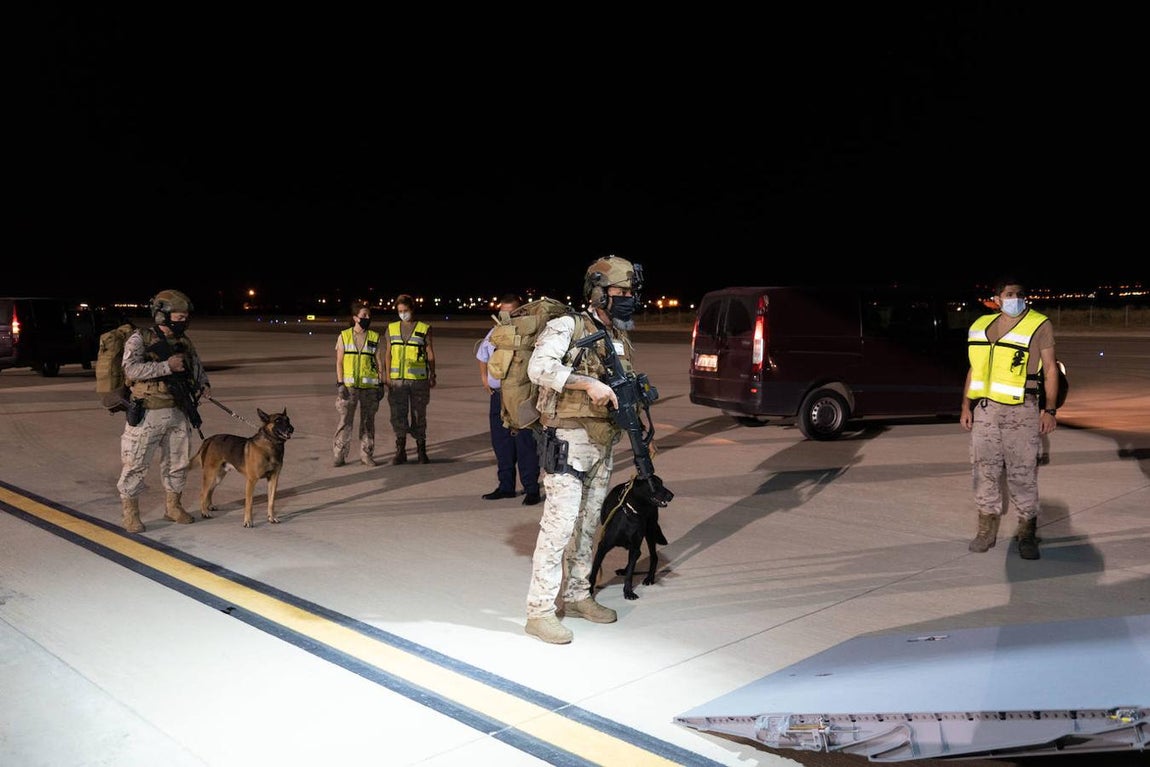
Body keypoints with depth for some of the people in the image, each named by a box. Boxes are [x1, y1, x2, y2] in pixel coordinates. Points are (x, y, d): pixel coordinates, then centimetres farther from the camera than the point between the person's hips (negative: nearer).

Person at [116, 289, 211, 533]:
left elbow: (197, 366, 21)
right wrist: (166, 367, -25)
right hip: (147, 414, -6)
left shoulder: (183, 342, 9)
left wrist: (204, 384, 1)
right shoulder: (140, 338, -9)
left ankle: (173, 506, 30)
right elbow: (132, 369, -22)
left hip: (178, 413, 6)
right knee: (136, 465, 0)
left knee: (178, 462, 14)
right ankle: (130, 513, 11)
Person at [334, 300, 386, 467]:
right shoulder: (344, 336, 3)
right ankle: (338, 455, 1)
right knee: (345, 421, -6)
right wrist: (340, 384, -5)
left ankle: (366, 455, 16)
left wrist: (381, 384, 2)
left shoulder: (375, 338, 5)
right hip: (349, 386, -1)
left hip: (370, 386, 1)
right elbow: (339, 362, 3)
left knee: (368, 422, 7)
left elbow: (379, 362, 7)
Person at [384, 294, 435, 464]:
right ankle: (400, 451, 9)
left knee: (419, 415, 2)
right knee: (398, 415, 2)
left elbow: (430, 354, 4)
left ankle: (421, 450, 12)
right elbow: (388, 353, 11)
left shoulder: (424, 328, 2)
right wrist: (387, 375, 4)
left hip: (419, 379, -2)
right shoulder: (392, 328, 10)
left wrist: (433, 375, 0)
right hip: (397, 379, 2)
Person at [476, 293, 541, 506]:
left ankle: (531, 488, 2)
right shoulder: (494, 333, 13)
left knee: (525, 444, -6)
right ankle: (505, 486, 22)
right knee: (501, 444, 12)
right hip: (497, 396, 7)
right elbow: (482, 356, 29)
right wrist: (484, 378, 19)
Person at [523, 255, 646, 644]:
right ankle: (540, 610, -4)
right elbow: (539, 367, -23)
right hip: (568, 442, -8)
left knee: (588, 524, 14)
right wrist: (588, 383, -29)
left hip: (603, 446, 8)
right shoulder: (567, 327, -8)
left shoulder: (620, 340, 15)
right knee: (560, 523, -10)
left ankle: (577, 597, 26)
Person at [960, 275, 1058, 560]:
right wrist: (966, 406, 9)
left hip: (1021, 410, -4)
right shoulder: (981, 326, 10)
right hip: (985, 408, 4)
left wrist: (1050, 410, -7)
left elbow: (1050, 369, -1)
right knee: (985, 469, 8)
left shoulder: (1039, 325, -2)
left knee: (1023, 472, -2)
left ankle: (1027, 532, 9)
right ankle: (986, 529, 19)